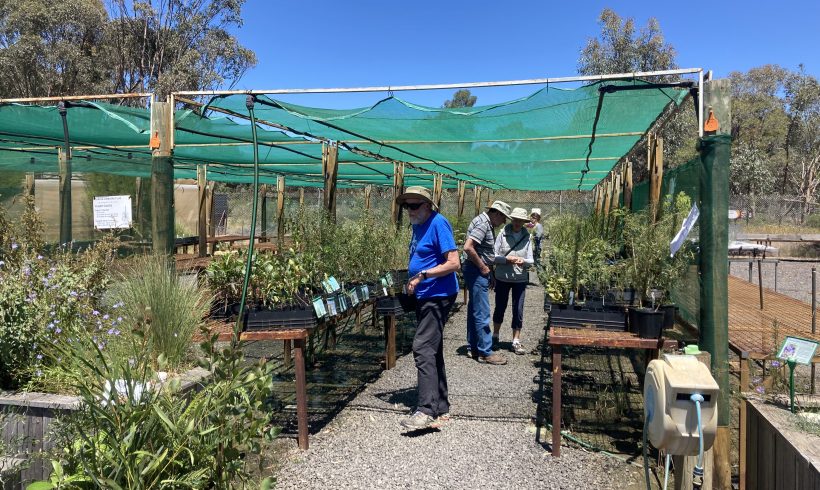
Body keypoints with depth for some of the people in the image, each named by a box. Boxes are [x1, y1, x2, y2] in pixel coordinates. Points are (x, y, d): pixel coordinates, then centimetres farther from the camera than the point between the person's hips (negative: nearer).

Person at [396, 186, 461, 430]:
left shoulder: (438, 224, -14)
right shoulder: (418, 226, 14)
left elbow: (453, 263, -20)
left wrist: (422, 275, -23)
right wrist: (409, 276, 10)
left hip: (438, 296, -10)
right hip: (424, 296, 10)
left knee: (423, 349, -16)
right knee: (433, 351, 13)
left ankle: (427, 410, -13)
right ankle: (441, 409, 22)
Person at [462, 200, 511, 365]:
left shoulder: (487, 223, 15)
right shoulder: (483, 224, -17)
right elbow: (468, 247, -27)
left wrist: (489, 271, 17)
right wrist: (483, 268, -18)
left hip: (481, 271, 11)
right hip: (476, 271, -11)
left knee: (474, 310, 14)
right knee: (482, 313, -6)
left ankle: (473, 348, 22)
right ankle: (485, 352, -1)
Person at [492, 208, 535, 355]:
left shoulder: (526, 237, -1)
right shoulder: (502, 234, -6)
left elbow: (530, 261, 0)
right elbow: (493, 256, -7)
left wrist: (523, 261, -21)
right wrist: (506, 259, -22)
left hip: (520, 279, 1)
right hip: (502, 278, -1)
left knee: (518, 310, 2)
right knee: (500, 307, 13)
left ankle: (516, 342, 12)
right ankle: (495, 336, 31)